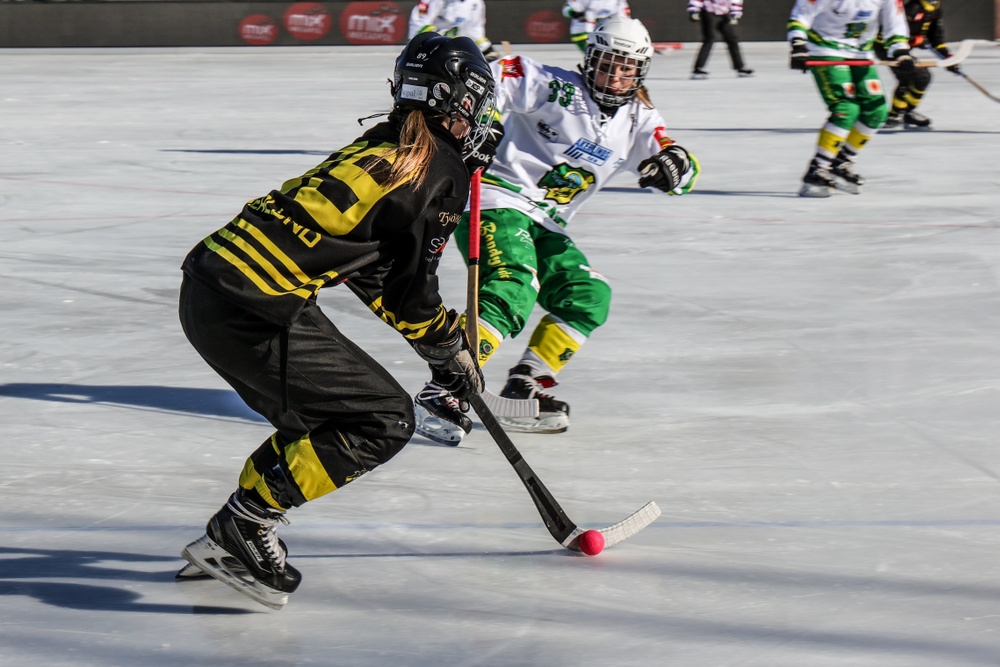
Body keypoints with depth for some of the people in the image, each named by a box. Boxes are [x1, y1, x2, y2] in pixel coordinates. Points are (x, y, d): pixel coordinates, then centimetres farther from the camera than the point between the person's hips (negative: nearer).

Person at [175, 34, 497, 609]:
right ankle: (239, 530, -2)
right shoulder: (440, 172, -5)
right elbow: (411, 296, -1)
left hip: (209, 285, 9)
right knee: (385, 420, 0)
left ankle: (232, 535, 23)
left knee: (323, 417, 24)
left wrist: (439, 335, 35)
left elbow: (378, 277, 29)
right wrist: (452, 353, 16)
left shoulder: (382, 150, 20)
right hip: (256, 308, -9)